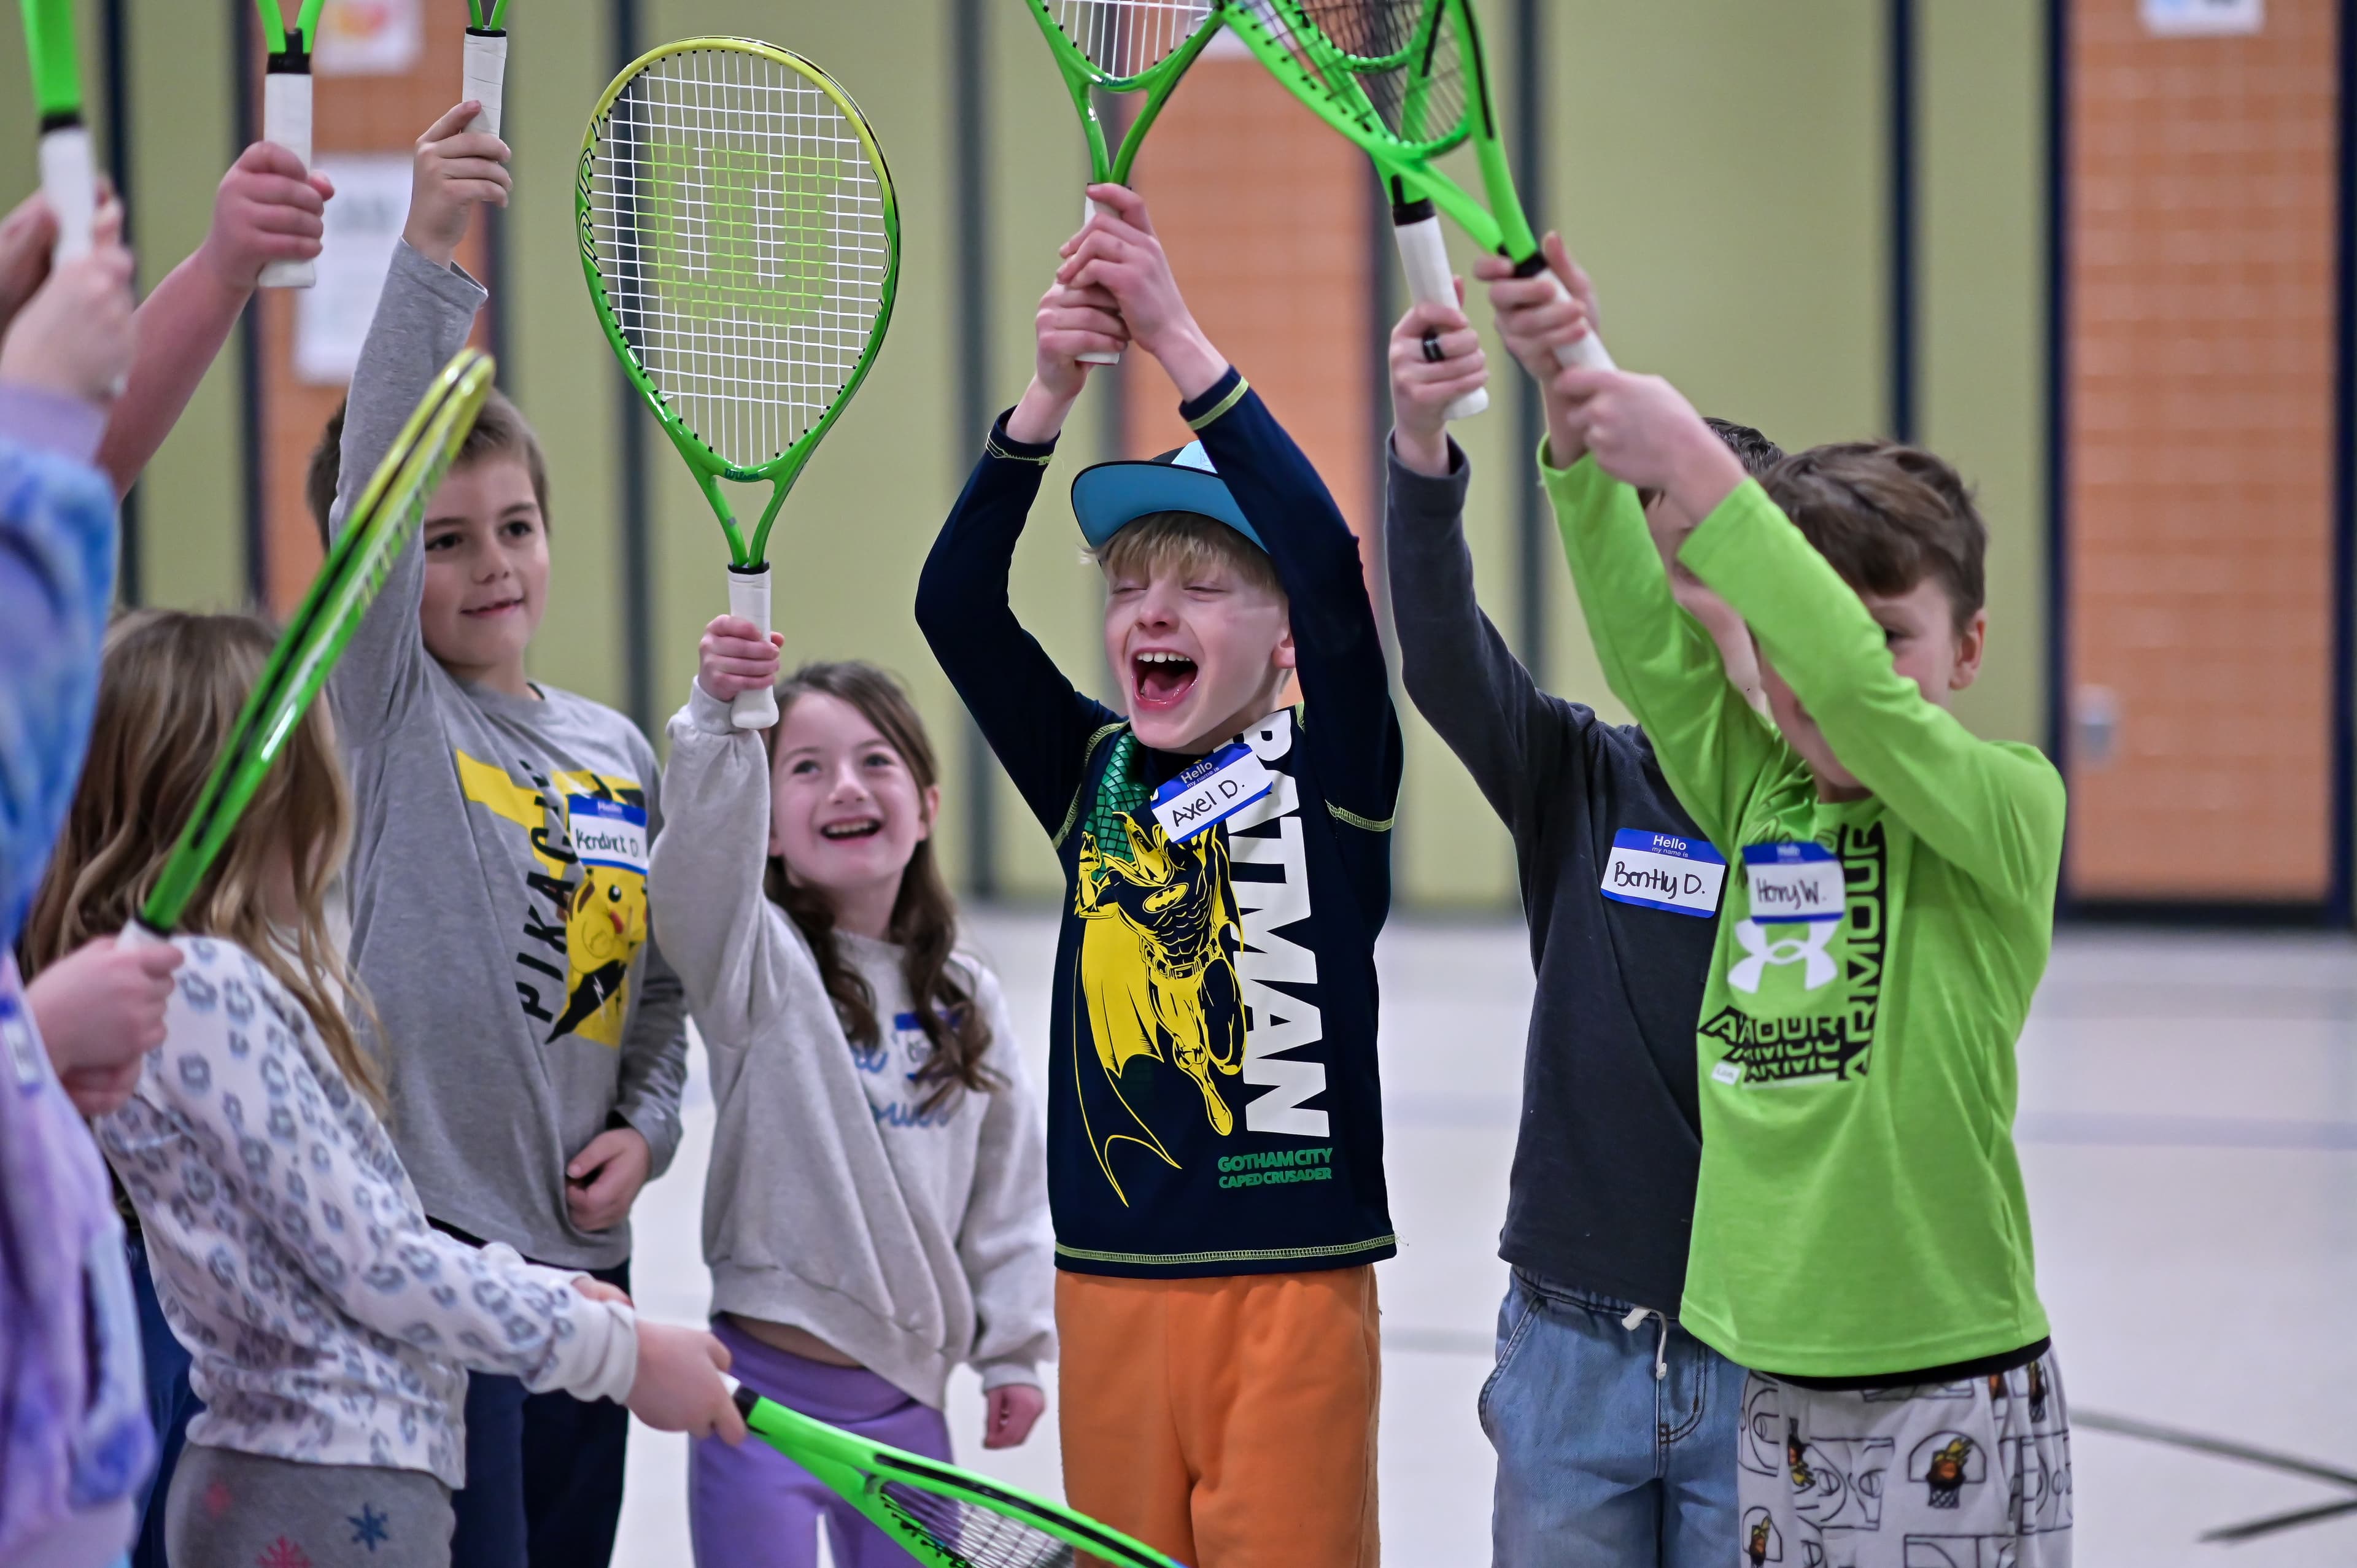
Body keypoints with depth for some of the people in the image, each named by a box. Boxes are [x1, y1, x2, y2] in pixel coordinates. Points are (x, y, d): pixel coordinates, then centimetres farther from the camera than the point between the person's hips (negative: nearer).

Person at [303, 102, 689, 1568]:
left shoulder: (622, 750, 12)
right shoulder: (389, 713, -5)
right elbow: (375, 471, -20)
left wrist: (646, 1126, 1)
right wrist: (428, 251, -30)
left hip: (583, 1257, 6)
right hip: (425, 1249, -6)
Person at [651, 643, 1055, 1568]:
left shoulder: (968, 998, 7)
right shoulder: (759, 965, -7)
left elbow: (1009, 1189, 12)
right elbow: (706, 846, -28)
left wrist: (1012, 1350, 9)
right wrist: (721, 718, -44)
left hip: (907, 1401, 5)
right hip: (769, 1382, -4)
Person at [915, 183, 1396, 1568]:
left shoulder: (1330, 767, -3)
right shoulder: (1091, 774, 8)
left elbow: (1331, 573, -19)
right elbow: (954, 606, -3)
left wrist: (1181, 342, -22)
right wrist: (1051, 394, -16)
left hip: (1292, 1281, -4)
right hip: (1110, 1280, 4)